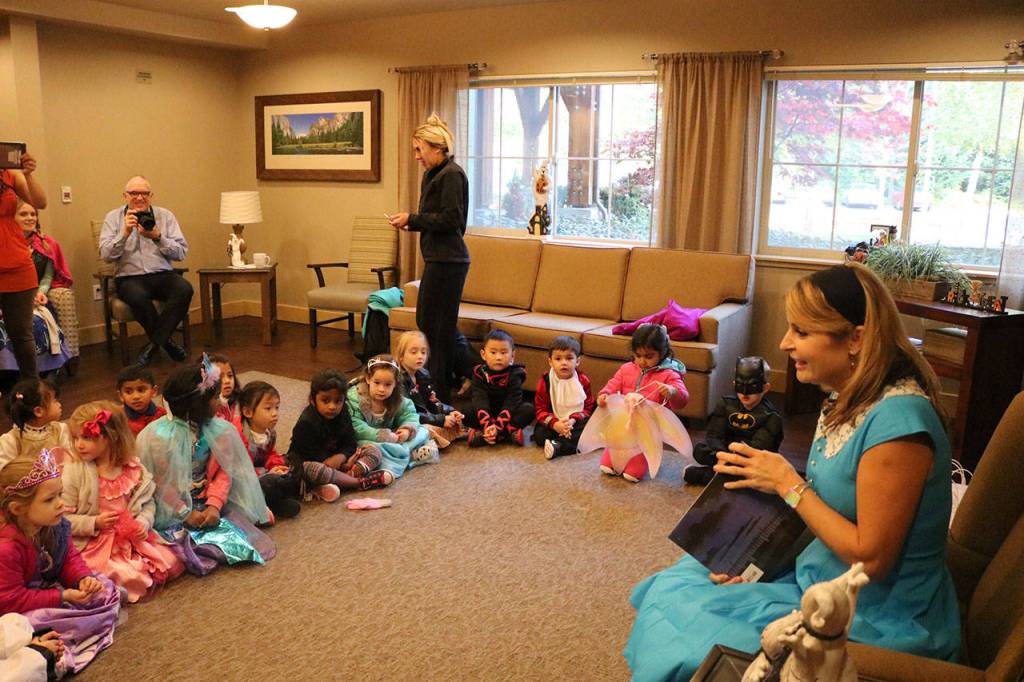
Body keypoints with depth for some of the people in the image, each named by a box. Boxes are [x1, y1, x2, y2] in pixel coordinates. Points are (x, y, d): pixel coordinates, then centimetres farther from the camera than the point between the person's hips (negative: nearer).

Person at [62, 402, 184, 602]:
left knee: (171, 564, -8)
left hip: (132, 538, 4)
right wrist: (94, 523, -20)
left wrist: (143, 522, -10)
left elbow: (148, 503, 10)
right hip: (94, 544, -4)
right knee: (129, 578, -26)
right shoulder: (74, 471, -8)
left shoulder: (133, 468, 0)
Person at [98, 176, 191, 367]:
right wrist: (125, 233, -14)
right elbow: (106, 255, -2)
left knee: (185, 290, -31)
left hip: (162, 274, 2)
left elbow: (182, 253, 2)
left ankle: (154, 344, -18)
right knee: (138, 297, -36)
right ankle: (165, 341, -11)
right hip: (129, 277, -1)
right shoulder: (113, 217, 9)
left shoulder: (165, 215, 11)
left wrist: (158, 237, -13)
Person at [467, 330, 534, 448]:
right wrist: (487, 426, -36)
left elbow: (511, 403, -22)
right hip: (488, 412, 1)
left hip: (508, 414, -1)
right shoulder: (479, 373, -12)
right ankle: (508, 433, -28)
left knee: (529, 409, -27)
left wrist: (497, 426, -35)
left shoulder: (515, 375, -14)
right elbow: (480, 401, -21)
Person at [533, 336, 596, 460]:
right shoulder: (545, 381, -5)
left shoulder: (583, 380, -3)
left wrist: (573, 420, -21)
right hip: (553, 423, 0)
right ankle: (573, 446, -30)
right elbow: (540, 410, -5)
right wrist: (555, 424, -24)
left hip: (576, 421, 0)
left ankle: (559, 446, -39)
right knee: (539, 434, -28)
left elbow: (588, 407, -1)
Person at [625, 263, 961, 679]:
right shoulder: (844, 403, 2)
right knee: (672, 587, 7)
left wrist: (789, 485, -18)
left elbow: (870, 558, -24)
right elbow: (825, 512, 7)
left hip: (875, 625, -8)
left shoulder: (897, 420, -27)